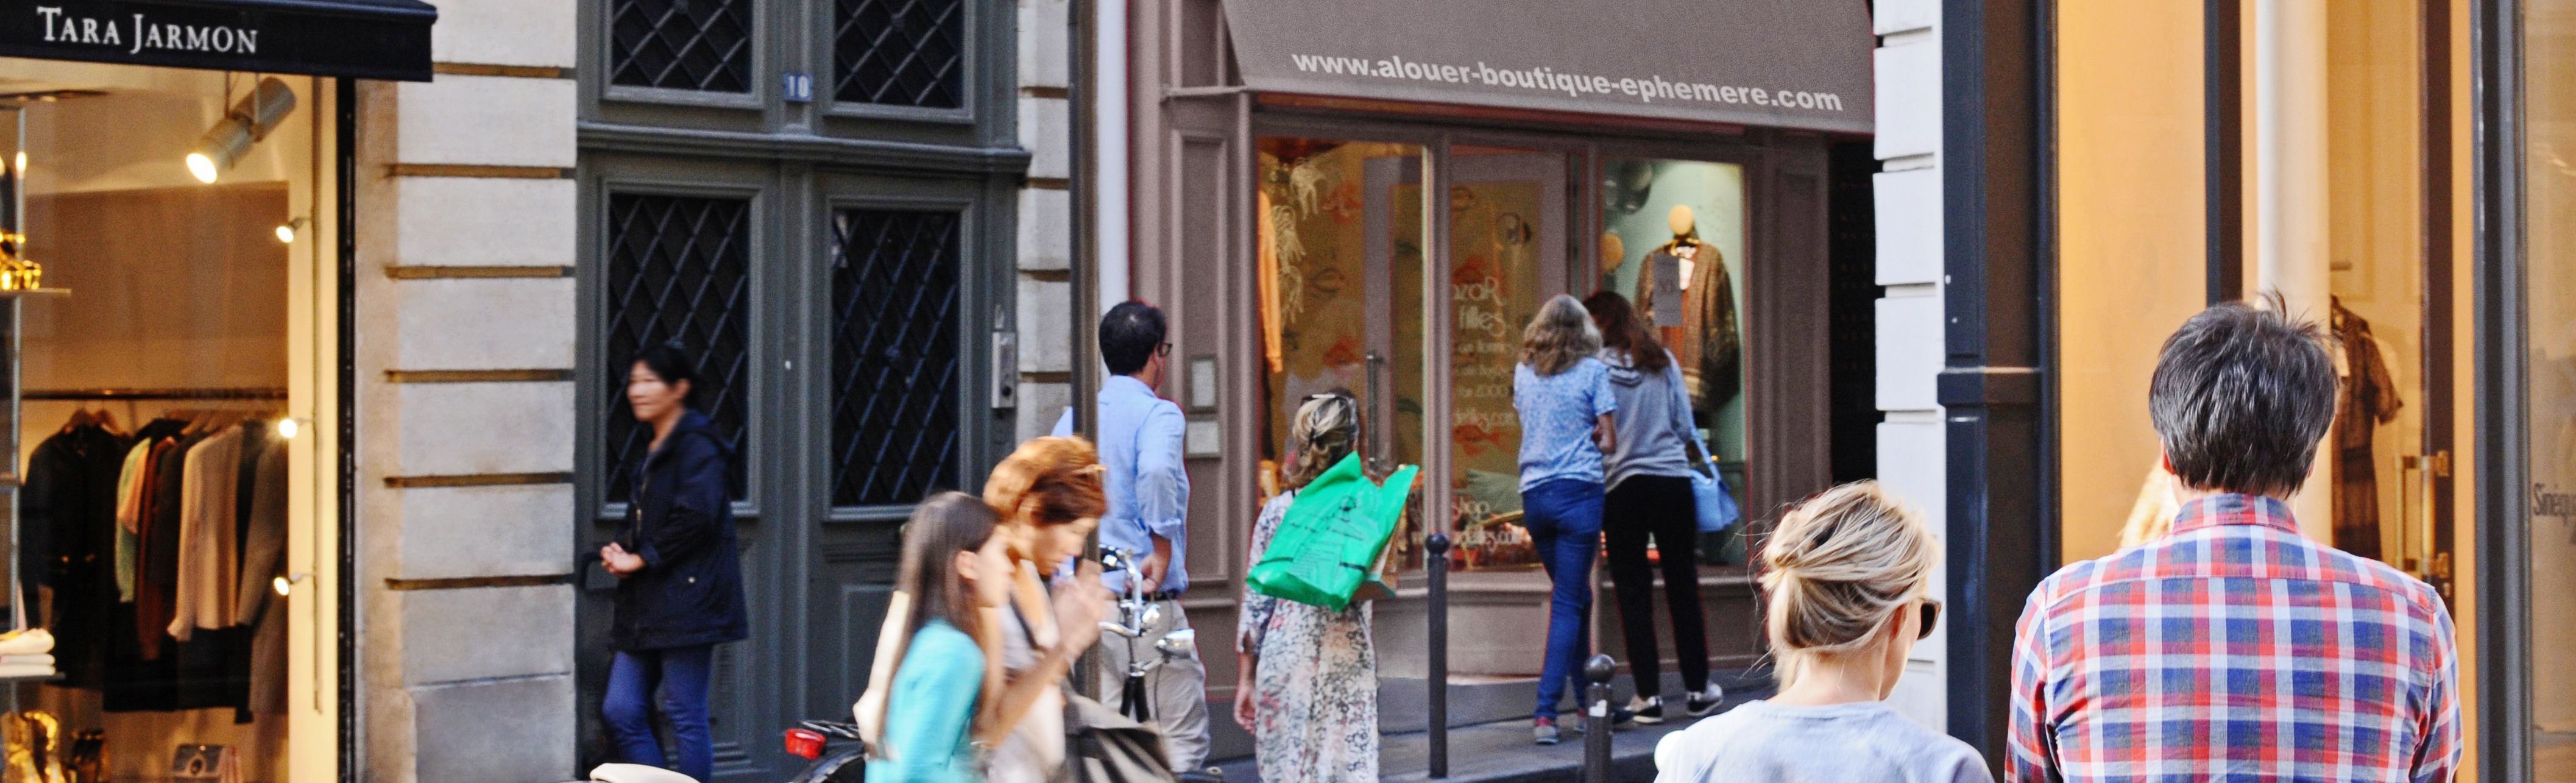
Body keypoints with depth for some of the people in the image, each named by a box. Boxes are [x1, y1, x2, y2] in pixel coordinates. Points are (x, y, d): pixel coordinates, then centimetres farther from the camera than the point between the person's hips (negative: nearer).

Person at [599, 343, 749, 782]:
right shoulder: (655, 452, 20)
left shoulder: (697, 447, -9)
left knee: (686, 716, -4)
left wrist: (641, 558, -12)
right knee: (620, 712, 5)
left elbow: (695, 517, -20)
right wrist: (620, 554, 6)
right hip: (645, 606, 10)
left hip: (686, 597, -9)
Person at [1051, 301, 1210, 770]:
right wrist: (1163, 549, -19)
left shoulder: (1071, 419, 12)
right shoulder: (1158, 414, -8)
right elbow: (1156, 471, -28)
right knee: (1183, 742, 0)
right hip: (1147, 603, -6)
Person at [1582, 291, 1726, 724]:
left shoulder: (1597, 366, -4)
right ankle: (1697, 689, 17)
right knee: (1682, 586, 11)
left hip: (1623, 486, -2)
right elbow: (1687, 427, 9)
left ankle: (1648, 694, 3)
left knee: (1633, 591, 4)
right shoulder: (1663, 361, 6)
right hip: (1672, 481, 3)